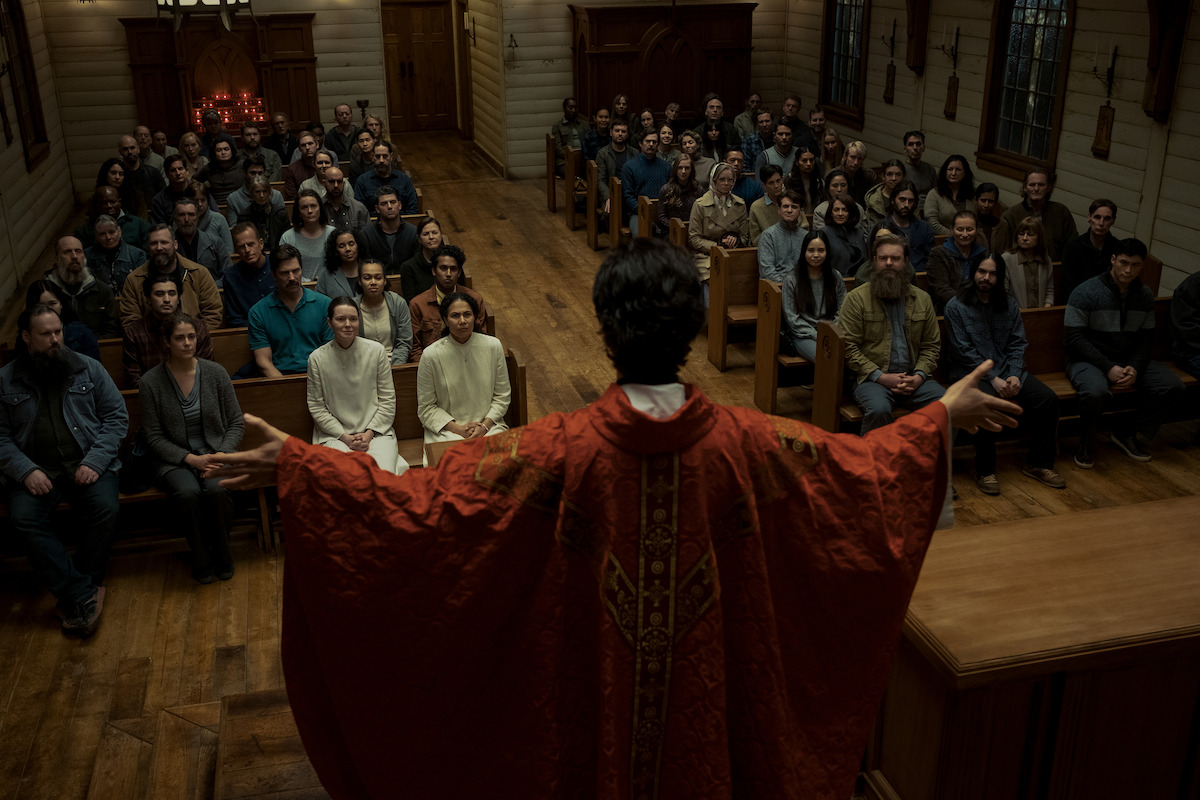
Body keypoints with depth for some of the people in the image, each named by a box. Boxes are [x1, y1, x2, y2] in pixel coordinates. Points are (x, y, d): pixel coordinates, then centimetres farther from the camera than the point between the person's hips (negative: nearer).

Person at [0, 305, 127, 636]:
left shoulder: (88, 369, 7)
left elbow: (117, 416, 5)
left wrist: (95, 461, -9)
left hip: (87, 464, 0)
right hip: (36, 470, 1)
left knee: (105, 509, -29)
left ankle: (74, 597, -15)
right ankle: (84, 595, -27)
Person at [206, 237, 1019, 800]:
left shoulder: (565, 448, -26)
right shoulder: (743, 441, -19)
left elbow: (423, 499, -25)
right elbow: (865, 467, -5)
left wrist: (295, 460, -20)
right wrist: (944, 415, 9)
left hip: (595, 691, -1)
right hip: (705, 681, 2)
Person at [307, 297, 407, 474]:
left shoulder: (376, 350, 3)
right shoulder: (317, 358, -1)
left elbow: (387, 399, 5)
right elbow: (316, 407, 2)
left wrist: (369, 433, -6)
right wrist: (344, 437, -8)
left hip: (376, 431, 1)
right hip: (334, 435, -1)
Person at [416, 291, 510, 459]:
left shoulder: (493, 346, -2)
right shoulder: (431, 355, -8)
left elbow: (502, 396, 6)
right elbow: (426, 408, -2)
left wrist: (485, 425, -8)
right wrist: (457, 428, -13)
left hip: (488, 424, 2)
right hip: (446, 428, -2)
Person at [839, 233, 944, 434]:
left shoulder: (922, 299, 16)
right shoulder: (856, 299, 2)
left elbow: (932, 346, 15)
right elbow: (848, 347, -5)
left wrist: (919, 376, -4)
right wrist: (881, 377, -13)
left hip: (914, 378, 4)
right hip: (871, 378, -3)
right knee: (878, 409, -36)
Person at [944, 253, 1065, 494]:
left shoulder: (1008, 304, 11)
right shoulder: (956, 306, -4)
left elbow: (1018, 344, 7)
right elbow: (964, 352, -10)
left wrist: (1014, 376, -11)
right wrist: (993, 379, -17)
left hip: (1006, 370, 5)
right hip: (970, 372, -5)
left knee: (1048, 398, -15)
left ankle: (1039, 463, 0)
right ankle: (984, 471, -19)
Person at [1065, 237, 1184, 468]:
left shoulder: (1145, 296, 4)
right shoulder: (1085, 292, -13)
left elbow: (1147, 339, 6)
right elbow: (1075, 338, -16)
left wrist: (1135, 367, -14)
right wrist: (1108, 368, -23)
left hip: (1128, 360, 6)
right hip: (1088, 360, -6)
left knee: (1173, 387, -14)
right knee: (1096, 391, -38)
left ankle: (1126, 433, 7)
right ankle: (1086, 445, -9)